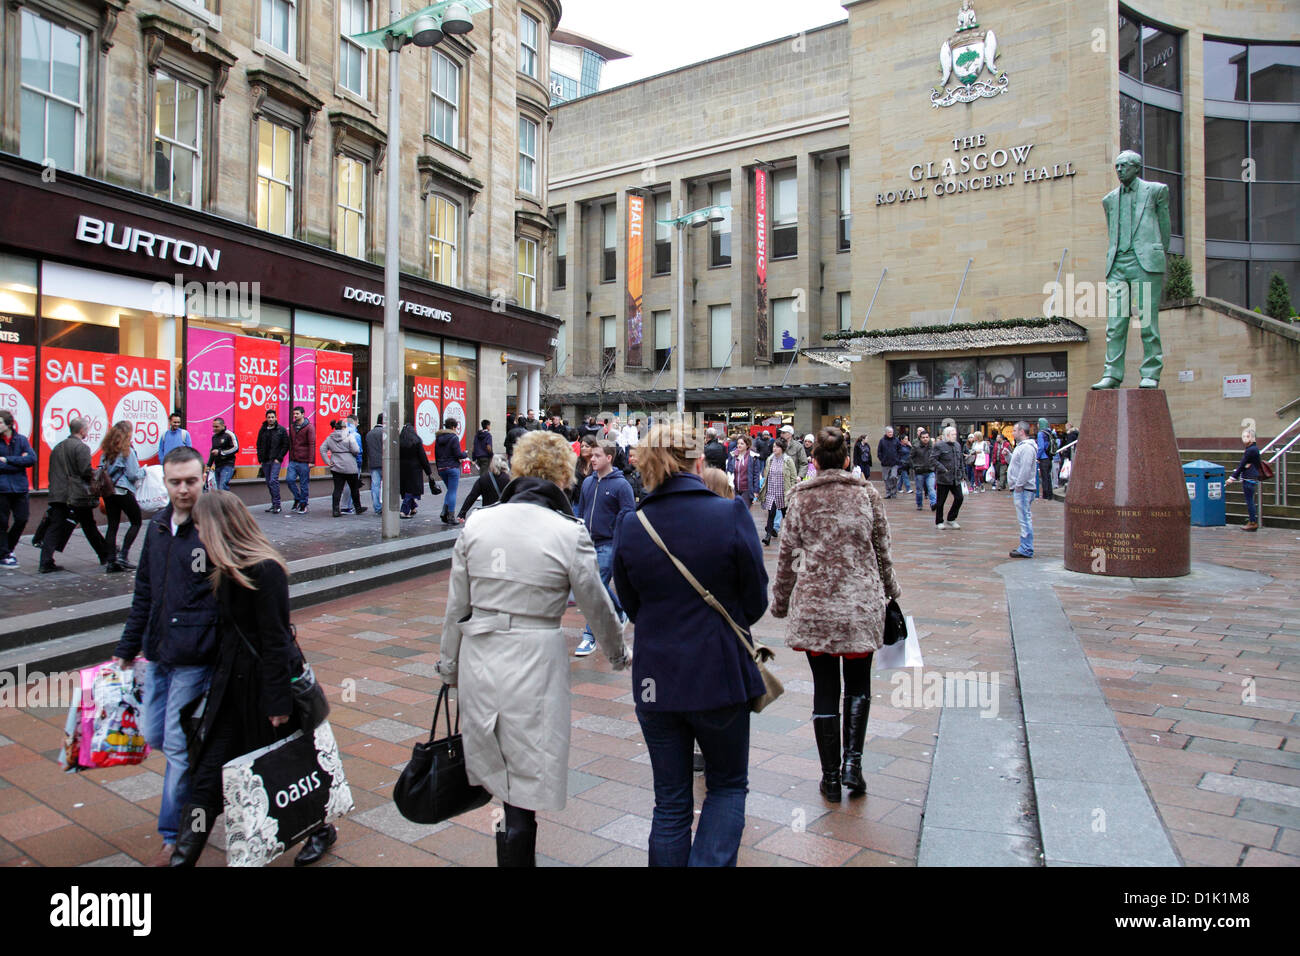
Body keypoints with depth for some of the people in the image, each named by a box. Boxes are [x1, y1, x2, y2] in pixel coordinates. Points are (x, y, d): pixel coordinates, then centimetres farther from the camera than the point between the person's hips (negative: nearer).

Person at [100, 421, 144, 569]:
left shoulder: (106, 451, 7)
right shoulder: (127, 451, -11)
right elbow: (133, 475, -11)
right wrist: (143, 471, 7)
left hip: (108, 491, 6)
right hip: (124, 492, -6)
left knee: (112, 525, 9)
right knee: (136, 522, 7)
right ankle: (123, 555, -2)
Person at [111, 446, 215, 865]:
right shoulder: (158, 526, 9)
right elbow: (144, 593, 17)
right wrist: (126, 650, 17)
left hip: (195, 658, -7)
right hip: (158, 655, 7)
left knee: (178, 745, 1)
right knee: (154, 735, 14)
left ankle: (176, 834, 19)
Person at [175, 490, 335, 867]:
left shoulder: (264, 571, -21)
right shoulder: (225, 570, 6)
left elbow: (275, 641, -21)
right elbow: (227, 631, 13)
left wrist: (278, 700, -19)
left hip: (264, 683, -7)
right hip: (232, 681, 7)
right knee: (209, 769, 5)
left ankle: (322, 829, 32)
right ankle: (184, 854, 13)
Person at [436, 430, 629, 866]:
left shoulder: (477, 524, 1)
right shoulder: (568, 532, -10)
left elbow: (457, 608, 7)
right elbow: (597, 606, 2)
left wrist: (450, 667, 21)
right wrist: (618, 654, 20)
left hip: (479, 660, 4)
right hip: (534, 663, -4)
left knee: (501, 776, 20)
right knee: (525, 785, 7)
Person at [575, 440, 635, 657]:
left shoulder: (621, 485, -10)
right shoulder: (588, 482, 8)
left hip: (608, 545, -6)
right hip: (589, 543, 7)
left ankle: (590, 636, -1)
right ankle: (620, 612, 41)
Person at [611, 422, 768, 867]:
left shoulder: (630, 526, -6)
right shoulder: (732, 514, -14)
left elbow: (631, 606, 5)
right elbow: (756, 601, -5)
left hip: (655, 678, 3)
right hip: (720, 675, -2)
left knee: (670, 801, 17)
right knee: (728, 784, 20)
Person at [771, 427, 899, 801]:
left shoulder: (801, 497, -1)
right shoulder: (867, 492, -1)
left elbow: (787, 554, 2)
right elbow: (882, 549, 5)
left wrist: (780, 601, 13)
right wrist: (890, 588, 21)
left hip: (814, 605, 0)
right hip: (861, 603, 0)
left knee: (824, 689, 10)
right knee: (858, 685, 17)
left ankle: (831, 776, 16)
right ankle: (852, 762, 4)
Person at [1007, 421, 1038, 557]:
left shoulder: (1027, 447, -15)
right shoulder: (1021, 446, 19)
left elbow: (1025, 468, -22)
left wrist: (1018, 485, -21)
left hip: (1023, 489, -11)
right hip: (1019, 488, 11)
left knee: (1025, 518, -9)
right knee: (1024, 519, 14)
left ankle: (1026, 550, -8)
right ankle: (1025, 547, 20)